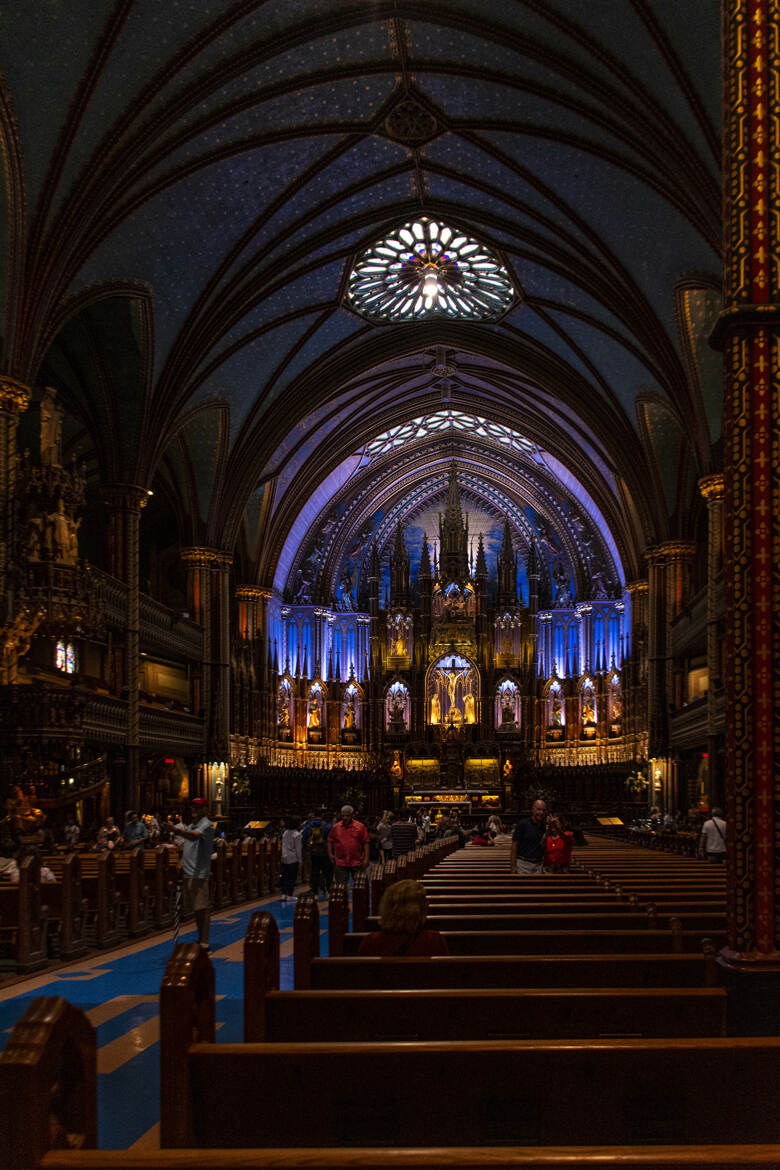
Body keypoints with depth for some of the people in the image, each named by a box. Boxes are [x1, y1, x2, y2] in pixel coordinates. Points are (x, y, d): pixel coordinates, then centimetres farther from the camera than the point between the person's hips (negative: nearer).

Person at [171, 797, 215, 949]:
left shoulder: (206, 825, -9)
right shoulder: (191, 825, 19)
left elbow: (194, 836, -30)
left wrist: (180, 831, -47)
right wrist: (182, 862, 15)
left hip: (199, 874, -9)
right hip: (188, 872, 9)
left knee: (201, 908, -8)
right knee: (195, 908, 14)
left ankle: (204, 942, -5)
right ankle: (200, 939, 24)